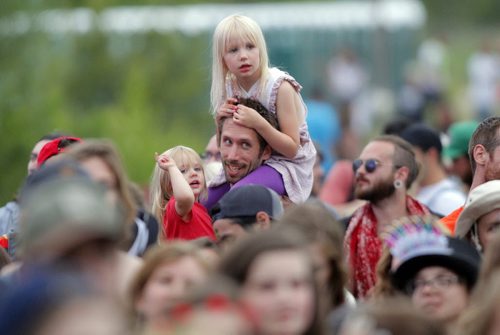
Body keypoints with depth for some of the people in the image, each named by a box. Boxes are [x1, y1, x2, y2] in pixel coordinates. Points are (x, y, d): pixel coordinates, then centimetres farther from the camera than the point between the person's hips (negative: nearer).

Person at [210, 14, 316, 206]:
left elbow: (292, 148, -18)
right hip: (250, 162, 7)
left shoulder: (279, 87, -18)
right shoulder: (229, 89, -1)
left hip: (287, 163, -7)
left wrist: (258, 124, -32)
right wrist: (220, 120, -12)